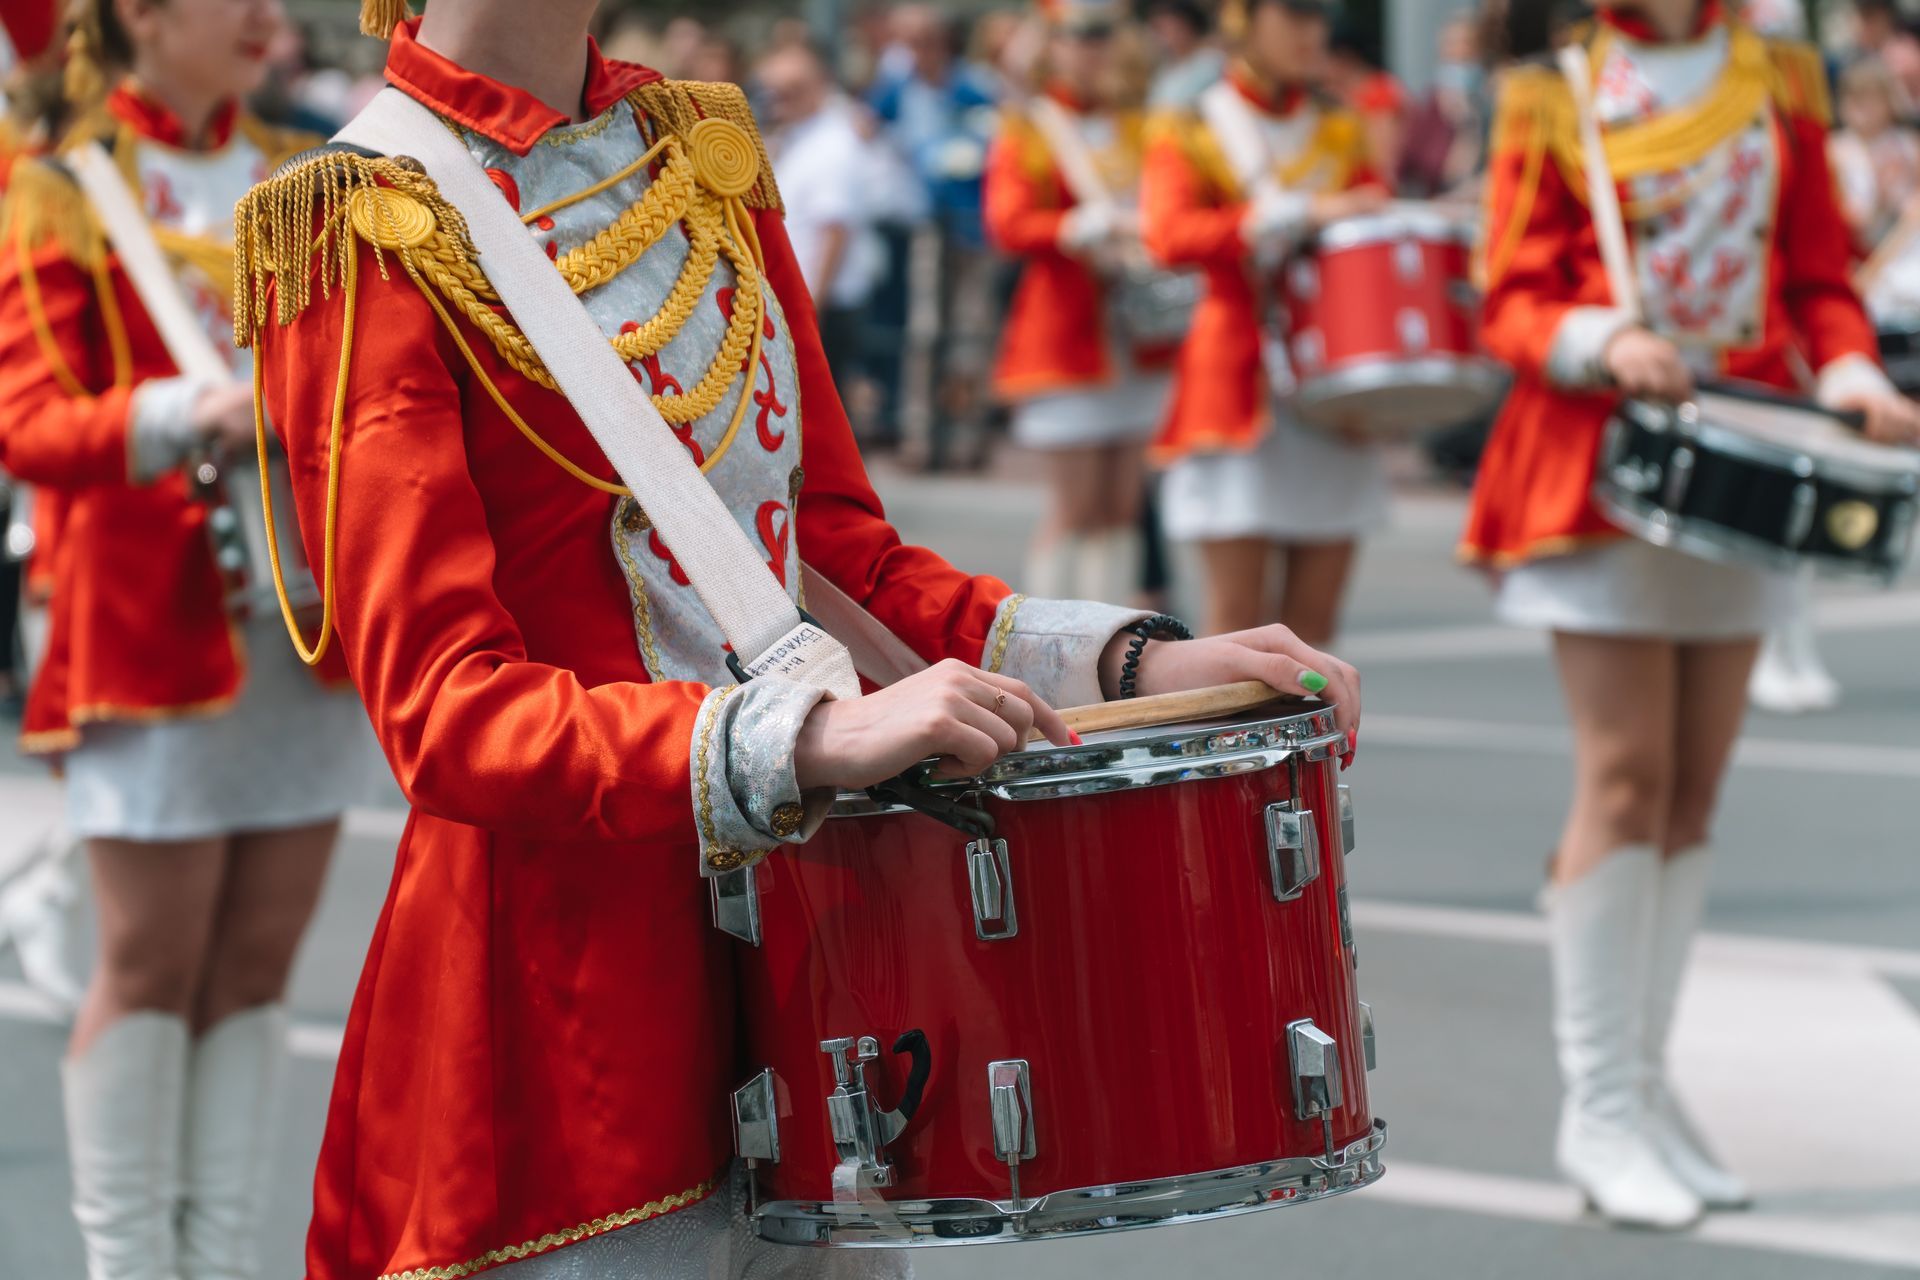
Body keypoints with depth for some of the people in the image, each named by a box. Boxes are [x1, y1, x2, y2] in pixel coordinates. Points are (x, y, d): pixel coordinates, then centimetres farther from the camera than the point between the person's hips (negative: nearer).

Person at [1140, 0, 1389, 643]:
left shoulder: (1340, 134, 14)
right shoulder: (1190, 134, 0)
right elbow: (1169, 234, -16)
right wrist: (1304, 212, -24)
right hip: (1238, 381, -4)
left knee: (1316, 612, 2)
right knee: (1237, 614, -6)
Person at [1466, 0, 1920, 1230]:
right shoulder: (1553, 103, 1)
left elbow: (1820, 273, 10)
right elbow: (1515, 299, -2)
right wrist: (1602, 344, -22)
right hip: (1600, 467, -4)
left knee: (1696, 787, 6)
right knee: (1627, 776, -9)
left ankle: (1648, 1085, 15)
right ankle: (1599, 1106, -3)